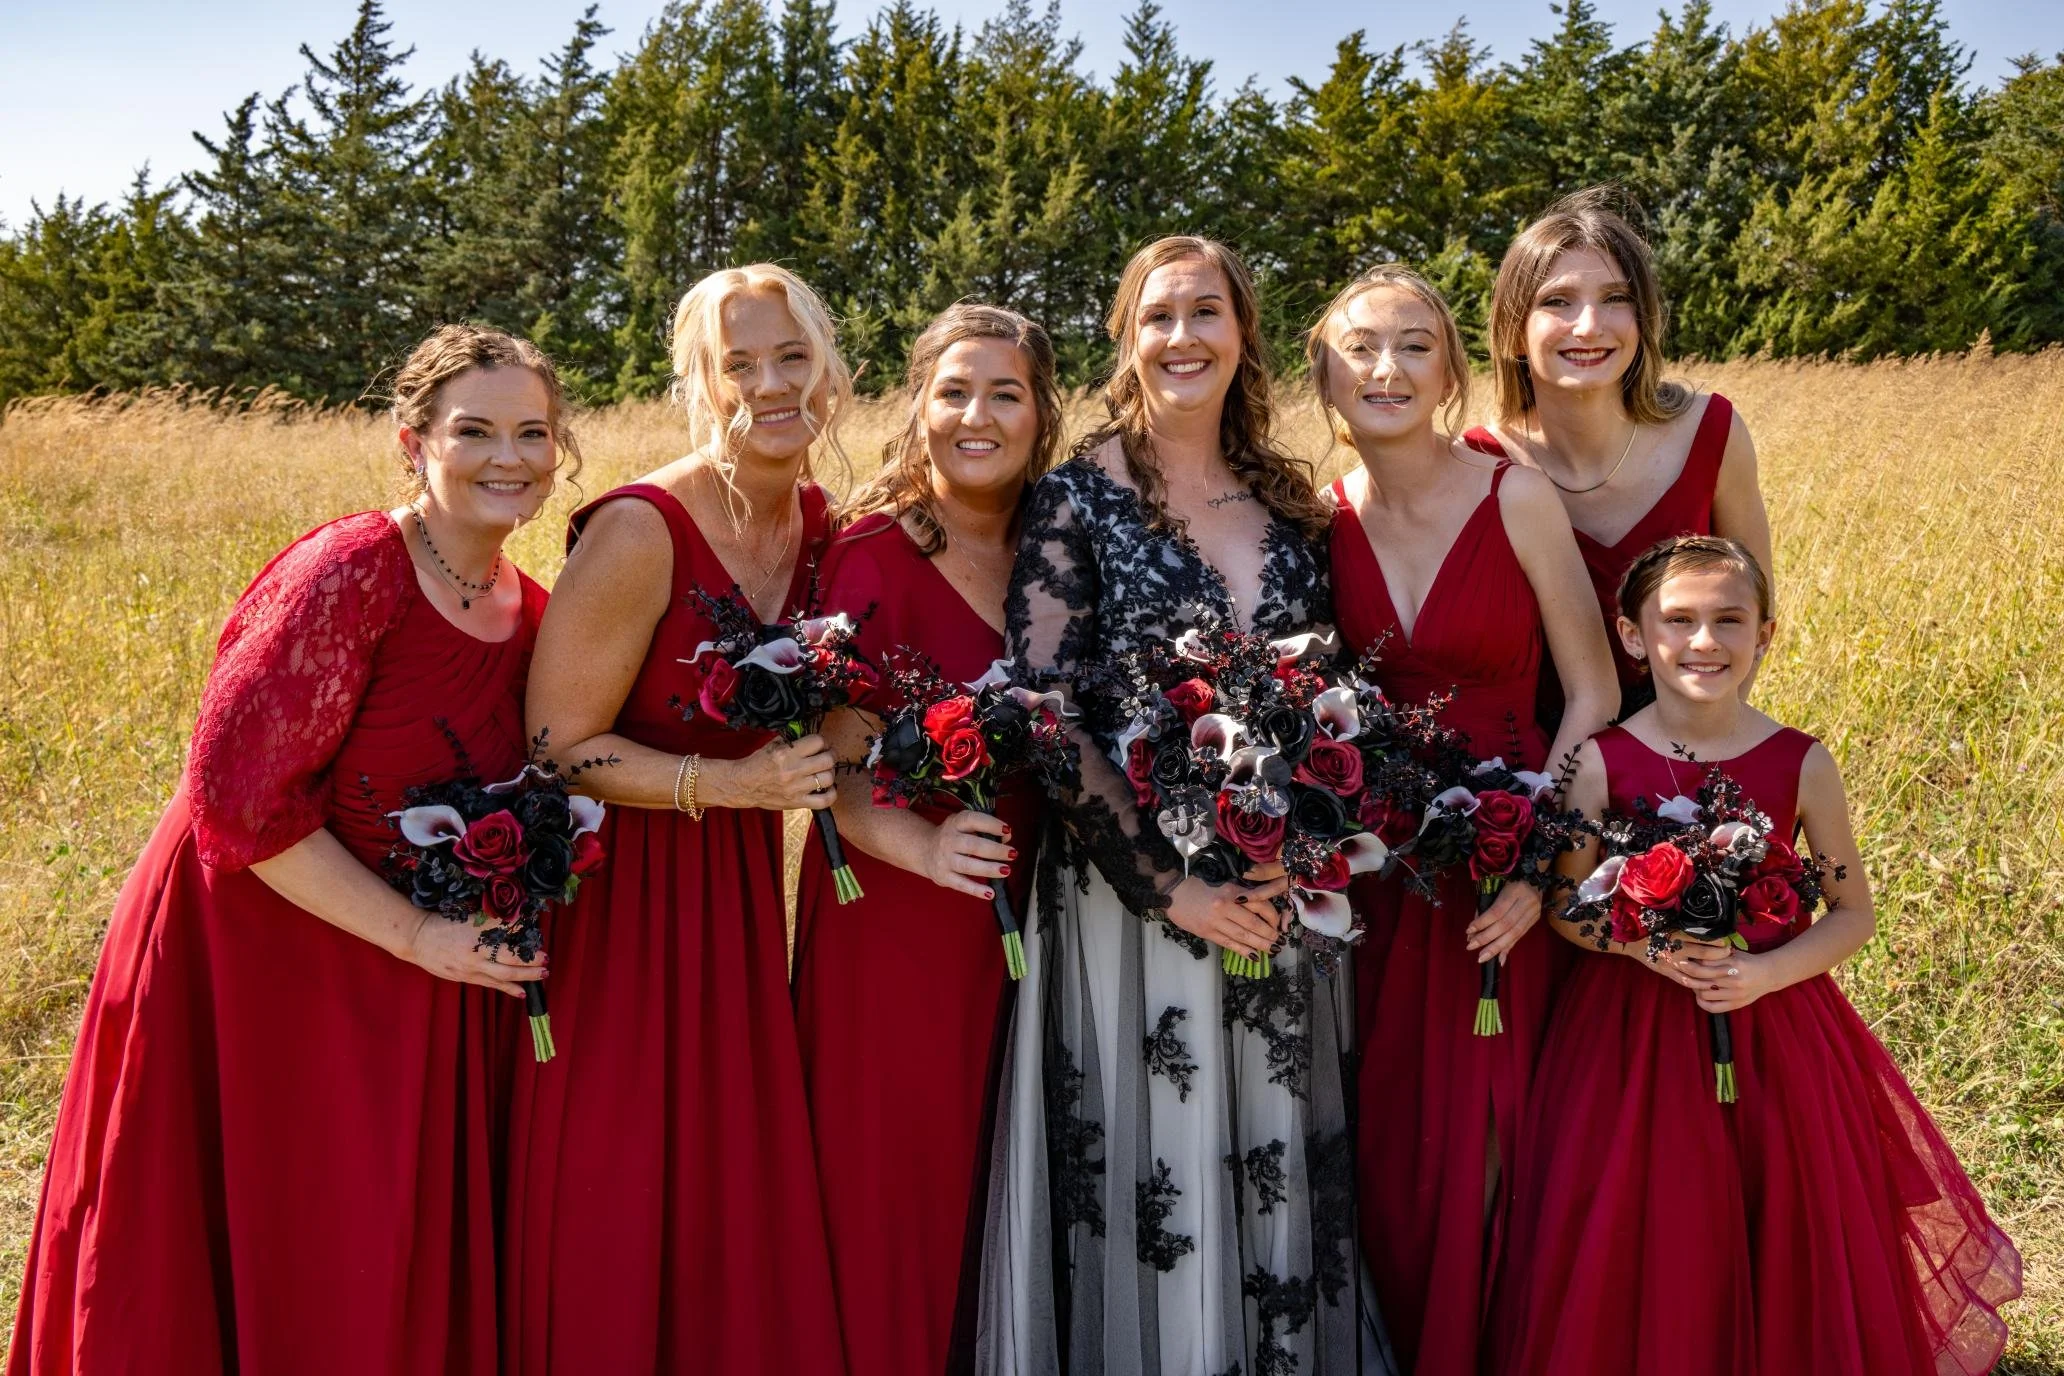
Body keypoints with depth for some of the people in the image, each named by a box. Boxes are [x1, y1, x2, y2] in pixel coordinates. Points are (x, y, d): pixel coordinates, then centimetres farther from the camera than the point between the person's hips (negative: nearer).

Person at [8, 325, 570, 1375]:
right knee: (258, 1268, 8)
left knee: (399, 1271, 15)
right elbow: (236, 796, -23)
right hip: (256, 964, -6)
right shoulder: (348, 576, -19)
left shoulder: (531, 612, 2)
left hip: (421, 975, 6)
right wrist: (415, 935, -19)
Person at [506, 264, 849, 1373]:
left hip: (739, 886, 6)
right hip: (619, 889, -6)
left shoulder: (818, 524, 2)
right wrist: (730, 784, -25)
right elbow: (558, 744, -17)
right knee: (617, 1225, 5)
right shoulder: (638, 532, -20)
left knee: (742, 1199, 14)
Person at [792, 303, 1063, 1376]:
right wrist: (925, 846, -31)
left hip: (1016, 919, 6)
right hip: (894, 915, -5)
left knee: (992, 1196, 16)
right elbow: (839, 768, -15)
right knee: (895, 1198, 4)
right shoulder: (874, 551, -10)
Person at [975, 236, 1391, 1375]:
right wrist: (1167, 885, -15)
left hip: (1276, 895, 4)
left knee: (1281, 1180, 13)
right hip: (1130, 886, -4)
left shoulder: (1288, 499, 8)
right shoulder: (1080, 497, -6)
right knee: (1151, 1180, 5)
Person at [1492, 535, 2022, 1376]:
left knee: (1783, 1235, 12)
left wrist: (1769, 973, -16)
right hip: (1635, 1029, -1)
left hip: (1774, 1023, 1)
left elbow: (1852, 912, 1)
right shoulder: (1599, 761, -9)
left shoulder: (1801, 764, -6)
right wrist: (1646, 945, -21)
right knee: (1644, 1247, 7)